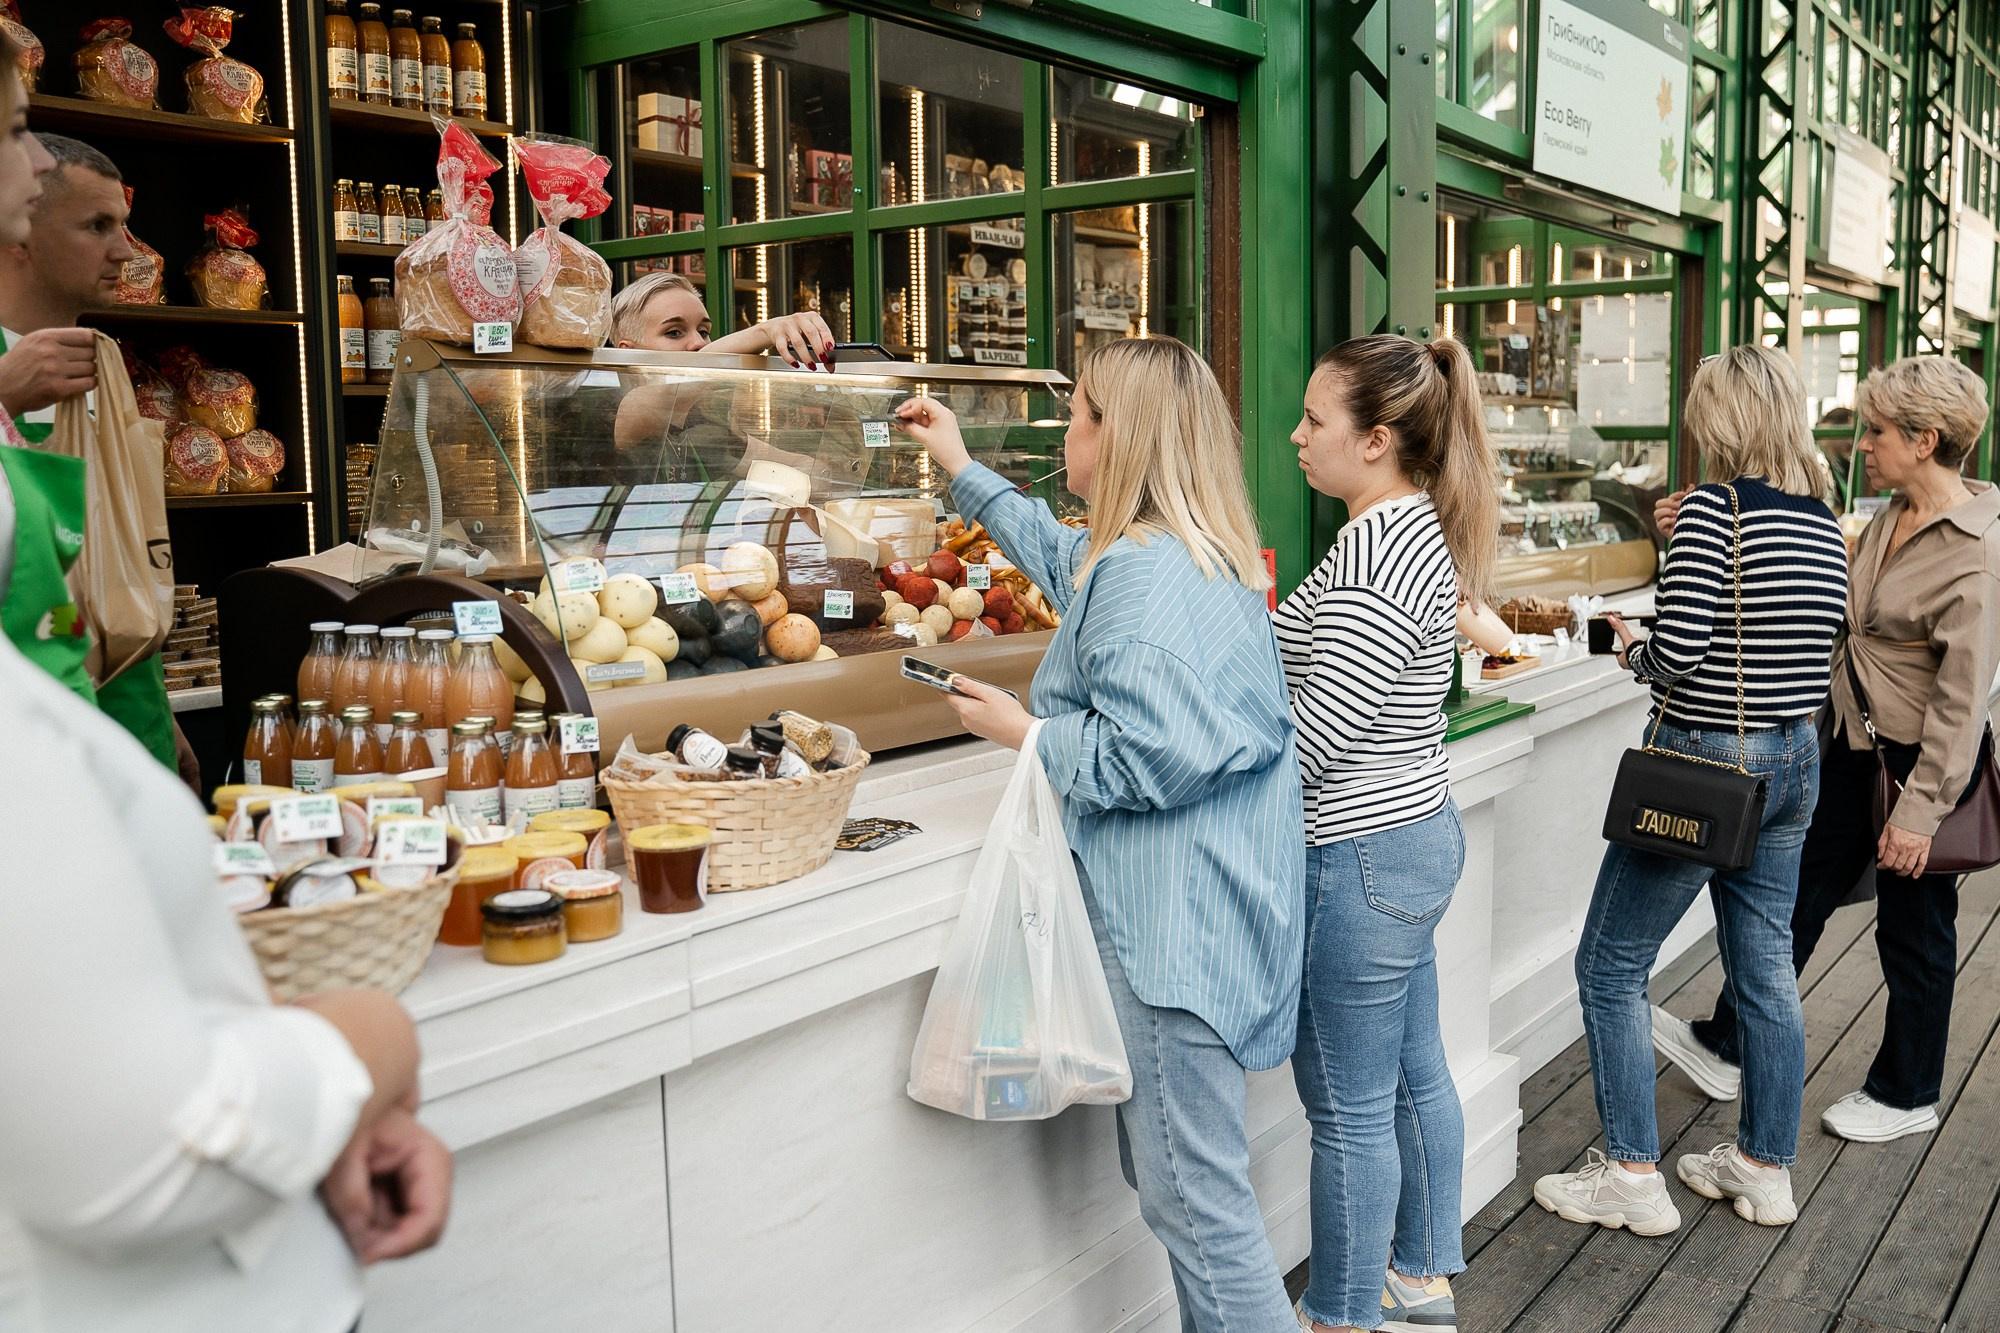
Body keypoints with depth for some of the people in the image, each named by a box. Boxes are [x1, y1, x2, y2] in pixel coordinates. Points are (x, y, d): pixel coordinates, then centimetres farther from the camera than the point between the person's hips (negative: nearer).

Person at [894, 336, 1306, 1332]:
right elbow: (1061, 554, 31)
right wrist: (962, 470, 37)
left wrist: (1027, 734, -9)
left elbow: (1144, 756, -25)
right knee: (1166, 1168, 20)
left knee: (1191, 1193, 1)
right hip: (1200, 903, 11)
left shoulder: (1142, 572, -19)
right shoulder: (1207, 551, 13)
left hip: (1171, 926, -11)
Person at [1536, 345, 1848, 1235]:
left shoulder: (1714, 508, -17)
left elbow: (1677, 654, -23)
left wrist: (1631, 649, -2)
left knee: (1610, 966, 5)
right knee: (1765, 970, 17)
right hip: (1794, 761, 8)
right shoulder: (1826, 526, 6)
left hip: (1704, 762, -8)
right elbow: (1801, 649, 13)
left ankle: (1633, 1177, 11)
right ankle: (1766, 1169, 29)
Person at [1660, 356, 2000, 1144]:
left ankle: (1907, 1095, 30)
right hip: (1853, 745, 8)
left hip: (1921, 761, -8)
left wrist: (1921, 809, -21)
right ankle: (1727, 1049, 25)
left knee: (1912, 928, 10)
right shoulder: (1892, 518, 3)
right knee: (1797, 895, 13)